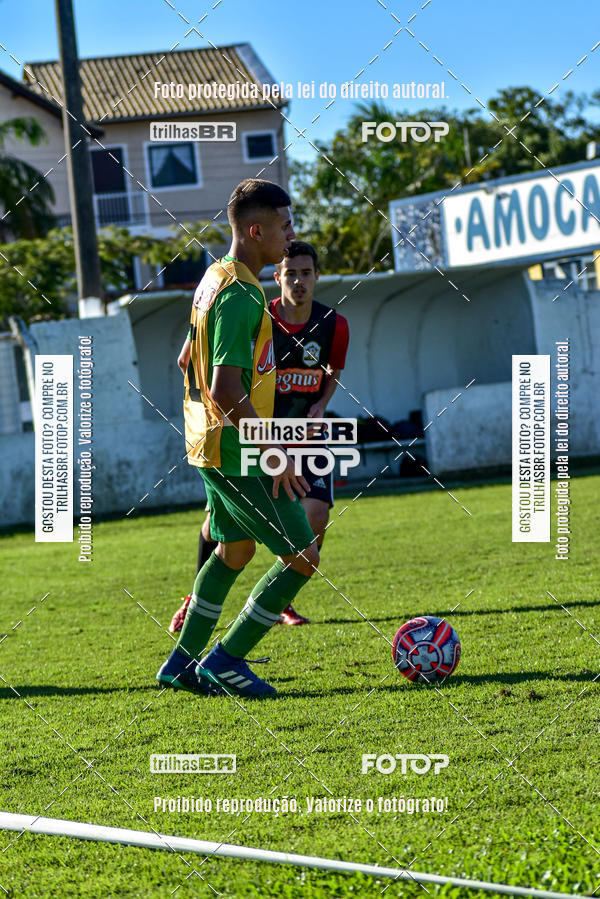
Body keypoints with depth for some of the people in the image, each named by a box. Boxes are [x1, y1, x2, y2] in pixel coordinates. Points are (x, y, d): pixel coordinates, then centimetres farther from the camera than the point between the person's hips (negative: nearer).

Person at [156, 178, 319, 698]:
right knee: (302, 557, -5)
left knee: (235, 549, 24)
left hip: (211, 446, 10)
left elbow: (191, 362, 21)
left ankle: (183, 664, 30)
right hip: (239, 455, -10)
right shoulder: (241, 295, -21)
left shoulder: (215, 278, 10)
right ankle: (225, 660, 1)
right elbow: (226, 392, -28)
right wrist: (274, 452, -24)